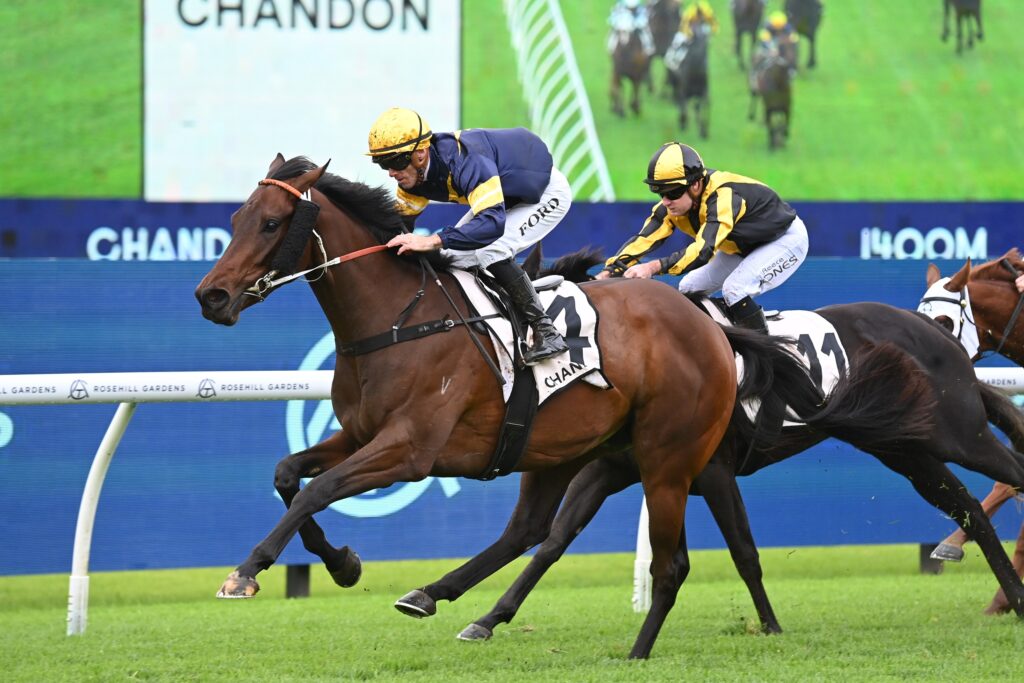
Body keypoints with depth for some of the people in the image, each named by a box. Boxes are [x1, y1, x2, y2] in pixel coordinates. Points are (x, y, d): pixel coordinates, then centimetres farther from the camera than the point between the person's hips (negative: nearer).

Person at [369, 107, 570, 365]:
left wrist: (433, 241, -57)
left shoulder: (468, 160, -41)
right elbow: (401, 218, 0)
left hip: (548, 192, -9)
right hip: (509, 197, 9)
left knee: (492, 252, -26)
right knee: (455, 254, -1)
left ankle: (546, 333, -18)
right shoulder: (415, 171, -14)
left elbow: (493, 223, -50)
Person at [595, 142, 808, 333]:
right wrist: (608, 272, -37)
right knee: (689, 290, 2)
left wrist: (653, 267, -61)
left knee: (735, 290, -28)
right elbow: (643, 240, -22)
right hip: (743, 245, 8)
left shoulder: (722, 196, -40)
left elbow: (703, 250, -51)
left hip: (787, 238, -8)